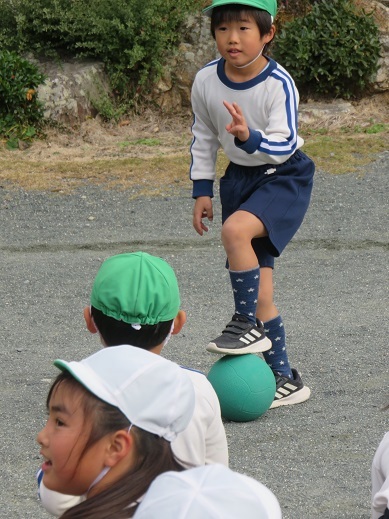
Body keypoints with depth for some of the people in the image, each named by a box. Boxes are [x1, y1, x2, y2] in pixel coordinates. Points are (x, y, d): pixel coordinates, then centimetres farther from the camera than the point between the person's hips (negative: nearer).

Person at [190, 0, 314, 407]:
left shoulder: (278, 84, -21)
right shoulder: (206, 82, -7)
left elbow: (284, 144, -29)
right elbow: (202, 137, 8)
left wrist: (250, 138, -47)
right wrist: (202, 190, 6)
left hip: (284, 176, -5)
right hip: (240, 178, 5)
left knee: (236, 230, -33)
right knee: (258, 287, 3)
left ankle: (248, 324, -15)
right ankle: (284, 378, 11)